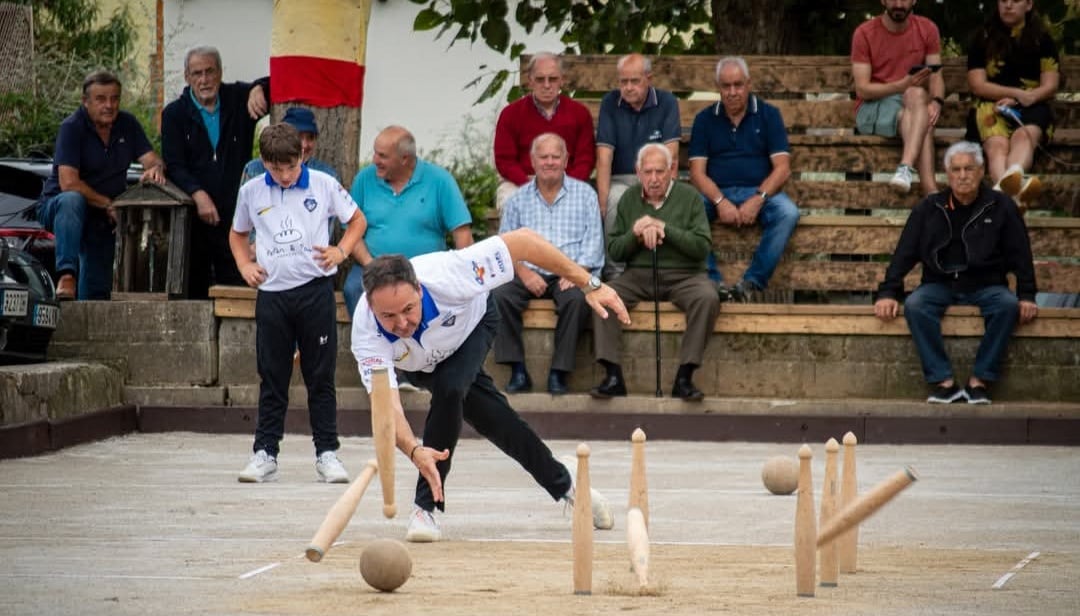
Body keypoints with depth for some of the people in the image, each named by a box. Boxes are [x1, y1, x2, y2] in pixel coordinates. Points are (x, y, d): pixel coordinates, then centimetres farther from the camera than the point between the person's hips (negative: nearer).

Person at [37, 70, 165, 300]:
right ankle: (66, 276, -49)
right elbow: (68, 183, -25)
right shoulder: (72, 128, -16)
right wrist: (108, 205, -22)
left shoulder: (127, 124, 2)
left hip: (104, 218, 6)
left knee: (96, 292, 1)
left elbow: (150, 158, -5)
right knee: (72, 201, -41)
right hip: (56, 207, -6)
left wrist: (155, 169, -31)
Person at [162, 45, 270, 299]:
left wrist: (259, 90, -13)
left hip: (236, 215, 0)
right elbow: (174, 166, -2)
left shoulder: (239, 99, 9)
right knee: (193, 289, 0)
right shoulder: (174, 114, 6)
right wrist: (198, 195, -19)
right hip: (193, 217, 0)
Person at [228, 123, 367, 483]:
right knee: (272, 379, 6)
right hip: (272, 294, 2)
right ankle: (265, 454, 10)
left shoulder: (323, 185, -1)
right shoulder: (251, 193, 5)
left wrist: (341, 252, -3)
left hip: (315, 289, -2)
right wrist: (244, 265, 6)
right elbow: (237, 233, 22)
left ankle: (327, 454, 7)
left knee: (321, 377, 3)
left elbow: (357, 219, 12)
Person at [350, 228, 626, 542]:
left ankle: (426, 507, -13)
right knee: (493, 419, -2)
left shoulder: (445, 275, -46)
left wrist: (590, 284, -35)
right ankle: (564, 485, 21)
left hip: (473, 323, -2)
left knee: (449, 389, -27)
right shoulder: (366, 334, -42)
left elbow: (523, 240, -37)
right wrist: (414, 451, -70)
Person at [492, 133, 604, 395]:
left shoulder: (584, 194, 11)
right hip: (530, 274, 2)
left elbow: (593, 239, 3)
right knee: (500, 295, -27)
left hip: (569, 274, -2)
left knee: (576, 299, -34)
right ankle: (517, 371, -25)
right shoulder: (518, 199, 15)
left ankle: (559, 372, -28)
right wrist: (523, 272, -11)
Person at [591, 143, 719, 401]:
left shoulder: (689, 197, 4)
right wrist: (635, 235, -10)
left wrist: (665, 230, -15)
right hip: (638, 276, 2)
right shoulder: (629, 200, 13)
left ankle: (685, 377, -29)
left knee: (707, 298, -33)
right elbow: (613, 250, 10)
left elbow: (702, 247, -7)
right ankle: (613, 377, -26)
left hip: (684, 275, -2)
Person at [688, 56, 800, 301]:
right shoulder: (705, 119, 10)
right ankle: (711, 282, -31)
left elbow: (782, 168, 0)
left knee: (787, 213, -33)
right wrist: (720, 202, -17)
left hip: (759, 192, 0)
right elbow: (697, 172, 2)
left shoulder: (768, 115, 8)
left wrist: (758, 199, -17)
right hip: (717, 193, 0)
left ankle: (752, 281, -28)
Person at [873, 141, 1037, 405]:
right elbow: (905, 253, 5)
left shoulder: (1000, 207, 4)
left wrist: (1027, 296, -7)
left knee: (1008, 305, -33)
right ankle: (944, 381, -31)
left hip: (986, 285, -1)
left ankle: (980, 380, -26)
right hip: (940, 284, 1)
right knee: (915, 306, -31)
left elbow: (1020, 255, 4)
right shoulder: (929, 209, 7)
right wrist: (888, 292, -7)